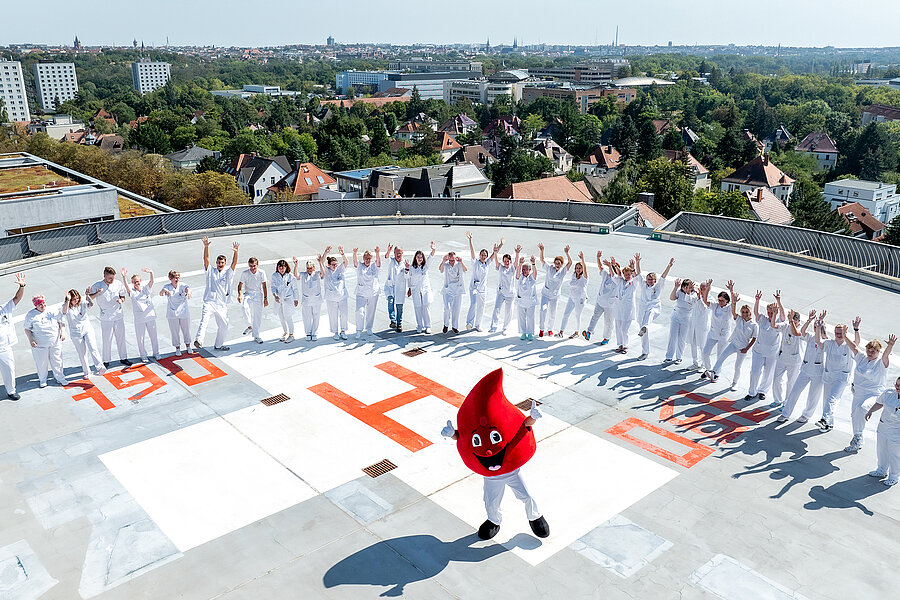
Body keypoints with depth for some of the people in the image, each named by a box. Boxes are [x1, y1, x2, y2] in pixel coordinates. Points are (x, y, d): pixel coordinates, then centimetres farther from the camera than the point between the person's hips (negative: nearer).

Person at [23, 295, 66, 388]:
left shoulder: (54, 311, 3)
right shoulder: (30, 315, -2)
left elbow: (61, 322, 11)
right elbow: (27, 329, 2)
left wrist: (63, 332, -3)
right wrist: (31, 340, -10)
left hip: (55, 342, 2)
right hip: (39, 344, -2)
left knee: (57, 361, 9)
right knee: (41, 363, 6)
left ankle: (60, 378, 25)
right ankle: (42, 380, 25)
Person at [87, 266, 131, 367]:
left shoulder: (118, 283, 1)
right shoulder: (97, 286, -8)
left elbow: (123, 297, 11)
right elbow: (89, 298, -9)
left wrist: (121, 300, -11)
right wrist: (98, 293, -23)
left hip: (119, 315, 3)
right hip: (106, 317, -3)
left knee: (121, 337, 11)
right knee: (106, 339, -1)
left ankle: (123, 358, 23)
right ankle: (106, 361, 13)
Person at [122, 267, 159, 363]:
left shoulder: (146, 289, 4)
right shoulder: (132, 292, -1)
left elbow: (151, 281, -12)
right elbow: (126, 286, -20)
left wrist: (151, 273, -33)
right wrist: (123, 277, -40)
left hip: (150, 316, 2)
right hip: (139, 319, -2)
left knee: (154, 336, 11)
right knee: (140, 338, 3)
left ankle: (156, 353, 27)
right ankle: (143, 356, 19)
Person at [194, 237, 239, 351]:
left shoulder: (228, 272, 9)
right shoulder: (211, 270, 8)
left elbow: (234, 263, -7)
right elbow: (206, 259, -6)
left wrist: (236, 252, -26)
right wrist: (206, 246, -22)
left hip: (222, 304, 3)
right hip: (209, 301, -3)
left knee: (223, 325, 10)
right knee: (204, 320, -24)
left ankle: (219, 345, 27)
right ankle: (198, 340, -39)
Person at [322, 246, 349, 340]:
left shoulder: (340, 269, 2)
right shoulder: (326, 271, -2)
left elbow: (345, 262, -16)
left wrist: (342, 253, -36)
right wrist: (325, 252, -35)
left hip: (342, 296, 1)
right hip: (331, 298, -1)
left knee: (344, 314, 3)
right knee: (333, 316, 4)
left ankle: (343, 331, 17)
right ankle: (335, 332, 17)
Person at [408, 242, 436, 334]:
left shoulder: (425, 266, 3)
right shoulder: (412, 268, 4)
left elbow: (430, 257, -13)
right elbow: (410, 279, 14)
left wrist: (433, 250, -30)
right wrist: (410, 289, 16)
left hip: (426, 289, 0)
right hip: (416, 290, 0)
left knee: (426, 308, -5)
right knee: (418, 309, 1)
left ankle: (428, 326, 2)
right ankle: (419, 326, 11)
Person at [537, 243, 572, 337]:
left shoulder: (563, 271, -4)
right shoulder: (549, 268, -4)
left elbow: (570, 262, -18)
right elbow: (542, 260, -8)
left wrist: (566, 253, -31)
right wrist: (542, 250, -23)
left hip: (555, 296, 1)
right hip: (545, 293, -1)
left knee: (552, 314, 6)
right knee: (543, 310, -17)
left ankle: (550, 329, 28)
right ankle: (542, 329, -4)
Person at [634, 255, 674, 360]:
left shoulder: (658, 286, 7)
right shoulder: (643, 284, 12)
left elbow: (663, 276, -5)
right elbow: (638, 273, 5)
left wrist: (669, 266, -17)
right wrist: (637, 262, -7)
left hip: (654, 308, -4)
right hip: (642, 309, 4)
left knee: (650, 312, -42)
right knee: (645, 334, 6)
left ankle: (644, 327, -70)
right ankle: (645, 352, 16)